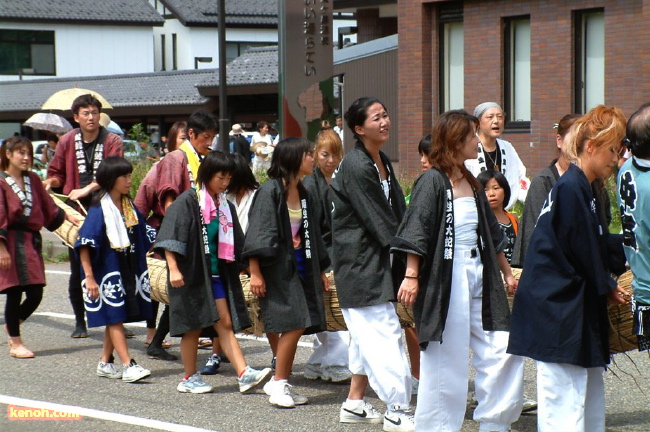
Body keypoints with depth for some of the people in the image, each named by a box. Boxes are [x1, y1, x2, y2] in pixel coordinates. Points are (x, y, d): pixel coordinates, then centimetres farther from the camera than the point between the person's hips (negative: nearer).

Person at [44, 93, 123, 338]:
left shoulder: (112, 141, 0)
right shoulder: (67, 141, 7)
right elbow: (56, 172, 16)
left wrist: (88, 189, -21)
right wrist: (51, 182, -6)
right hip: (76, 210, 2)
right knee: (78, 269, 4)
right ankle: (80, 321, 15)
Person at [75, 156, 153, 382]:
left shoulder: (130, 207, 7)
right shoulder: (99, 209, -13)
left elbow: (145, 235, 18)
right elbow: (84, 245, -16)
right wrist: (89, 277, -19)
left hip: (128, 270, 7)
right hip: (107, 270, -7)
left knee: (116, 319, 11)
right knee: (115, 318, -5)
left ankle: (105, 363, 21)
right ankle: (128, 366, -9)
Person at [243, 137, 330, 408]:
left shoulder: (304, 195, 14)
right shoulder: (270, 191, -9)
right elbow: (257, 234, -13)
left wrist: (320, 271, 21)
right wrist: (255, 272, -17)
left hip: (301, 268, 7)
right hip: (277, 268, -7)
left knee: (294, 327, 4)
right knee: (294, 324, -14)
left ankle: (279, 383, 14)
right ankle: (279, 385, -3)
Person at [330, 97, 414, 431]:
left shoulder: (383, 162, 10)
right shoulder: (356, 167, -19)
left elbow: (397, 211, 11)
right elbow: (379, 220, -18)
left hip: (376, 260, 10)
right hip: (360, 261, -10)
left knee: (367, 333, 16)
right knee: (385, 331, -9)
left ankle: (355, 403, 25)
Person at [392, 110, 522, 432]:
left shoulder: (471, 183, 14)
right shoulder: (432, 181, -9)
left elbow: (491, 234, 22)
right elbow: (416, 231, -16)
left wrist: (507, 272, 25)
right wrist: (411, 276, -24)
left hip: (478, 277, 8)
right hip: (446, 279, -8)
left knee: (501, 350, 3)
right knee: (446, 359, -2)